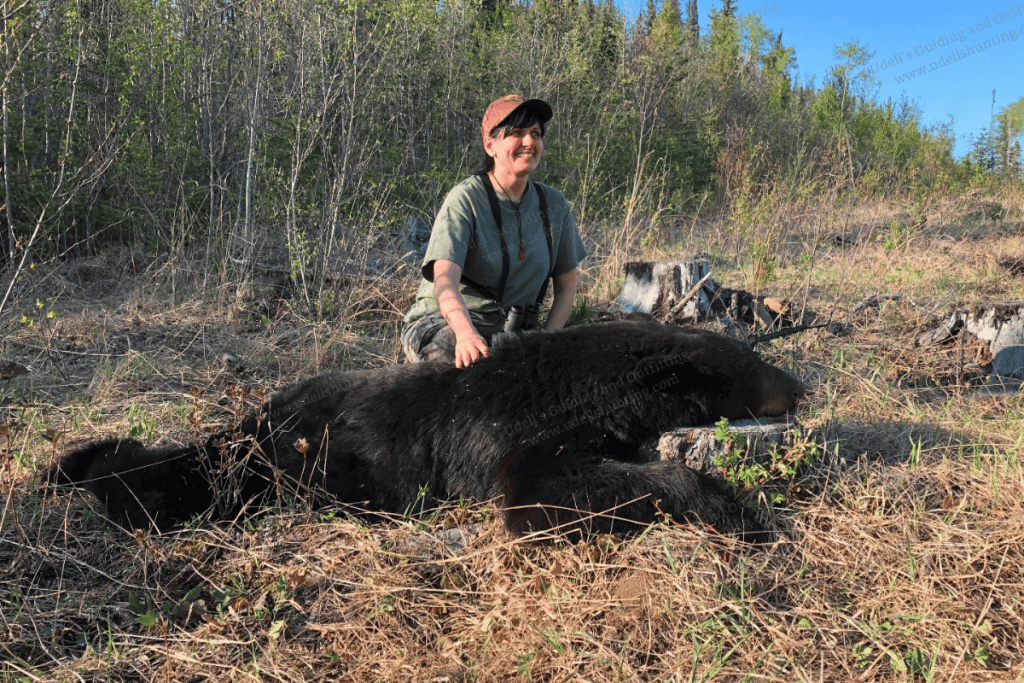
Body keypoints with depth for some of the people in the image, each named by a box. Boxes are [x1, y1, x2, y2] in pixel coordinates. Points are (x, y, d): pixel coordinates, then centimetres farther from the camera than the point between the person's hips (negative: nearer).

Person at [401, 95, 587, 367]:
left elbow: (566, 286, 12)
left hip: (509, 333, 5)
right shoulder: (465, 199, -10)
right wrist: (466, 334, -45)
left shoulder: (554, 204, 5)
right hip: (443, 324, -5)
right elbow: (445, 279, -24)